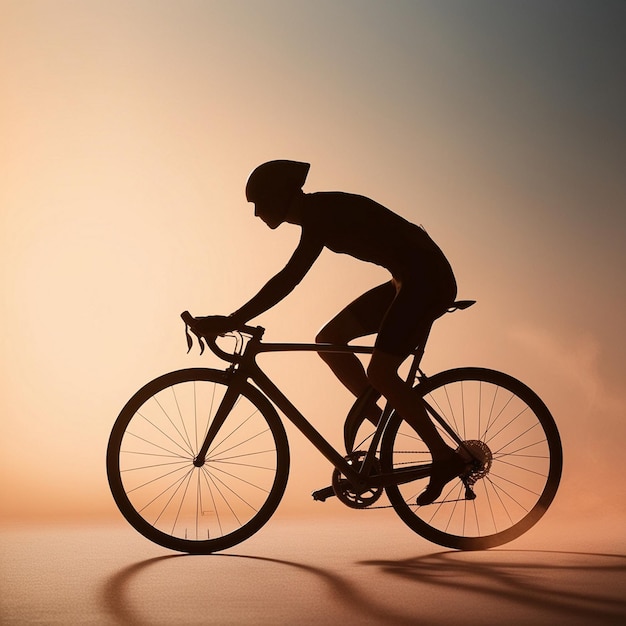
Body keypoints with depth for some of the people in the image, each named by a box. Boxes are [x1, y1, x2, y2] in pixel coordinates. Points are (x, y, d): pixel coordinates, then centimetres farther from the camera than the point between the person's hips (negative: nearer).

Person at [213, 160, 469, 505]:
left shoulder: (321, 213, -19)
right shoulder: (319, 213, 11)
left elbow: (288, 280, -27)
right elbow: (288, 279, 20)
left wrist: (233, 320, -26)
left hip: (427, 279, -10)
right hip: (408, 281, 10)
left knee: (379, 373, -16)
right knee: (329, 340, 5)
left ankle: (445, 456, -3)